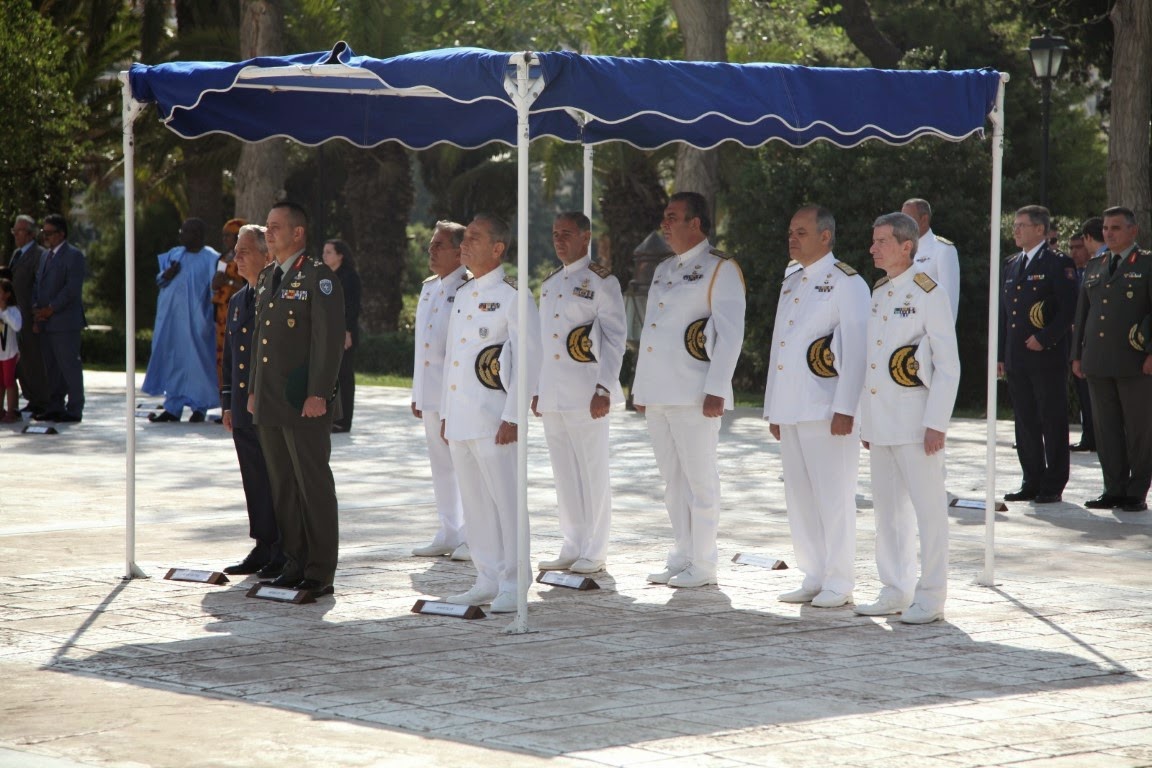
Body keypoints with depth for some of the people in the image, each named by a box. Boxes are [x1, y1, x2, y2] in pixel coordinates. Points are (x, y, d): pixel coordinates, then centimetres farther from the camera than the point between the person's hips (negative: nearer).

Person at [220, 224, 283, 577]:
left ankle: (286, 553, 1)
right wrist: (227, 403, 16)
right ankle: (264, 548, 17)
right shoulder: (236, 302, 17)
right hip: (244, 408, 8)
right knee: (255, 480, 10)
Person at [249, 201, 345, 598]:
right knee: (282, 486, 10)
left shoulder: (318, 277, -9)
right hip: (270, 403, 8)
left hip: (305, 402, -8)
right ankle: (295, 563, 17)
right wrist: (253, 389, 18)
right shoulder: (268, 277, 17)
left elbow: (329, 339, -14)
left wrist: (318, 395, -19)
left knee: (314, 486, -4)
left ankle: (321, 573, -1)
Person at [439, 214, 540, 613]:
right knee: (474, 502, 11)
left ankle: (512, 584, 0)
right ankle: (487, 579, 18)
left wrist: (512, 416, -16)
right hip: (460, 418, 8)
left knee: (505, 500, -6)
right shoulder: (462, 295, 17)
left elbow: (529, 358, -12)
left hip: (493, 419, -8)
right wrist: (445, 413, 18)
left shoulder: (511, 296, -8)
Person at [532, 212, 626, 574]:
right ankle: (573, 548, 17)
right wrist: (537, 389, 17)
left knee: (593, 474, -2)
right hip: (552, 395, 7)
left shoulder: (601, 282, -5)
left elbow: (614, 338, -9)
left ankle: (594, 552, 4)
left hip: (585, 394, -7)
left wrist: (604, 389, -16)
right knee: (565, 475, 10)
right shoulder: (550, 284, 16)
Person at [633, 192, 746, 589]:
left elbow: (731, 334, -11)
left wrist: (716, 390, -17)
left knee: (699, 479, -4)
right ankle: (681, 559, 17)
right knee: (672, 479, 11)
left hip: (694, 395, -8)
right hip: (658, 393, 8)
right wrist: (641, 387, 18)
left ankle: (702, 566, 1)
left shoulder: (720, 269, -6)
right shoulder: (663, 270, 19)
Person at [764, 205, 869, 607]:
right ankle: (813, 577, 17)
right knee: (799, 497, 9)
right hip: (791, 409, 8)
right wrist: (773, 409, 18)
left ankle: (838, 583, 0)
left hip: (827, 409, -8)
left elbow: (856, 348, -13)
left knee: (833, 496, -5)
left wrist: (845, 409, -18)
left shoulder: (846, 283, -7)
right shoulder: (790, 283, 18)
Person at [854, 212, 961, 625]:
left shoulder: (929, 294, -8)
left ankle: (930, 598, 0)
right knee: (888, 509, 11)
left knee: (928, 508, -4)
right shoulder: (878, 293, 15)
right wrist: (865, 420, 16)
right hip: (879, 421, 8)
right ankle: (895, 592, 19)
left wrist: (937, 423, -15)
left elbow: (948, 365, -10)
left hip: (915, 420, -8)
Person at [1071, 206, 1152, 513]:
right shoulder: (1094, 267, 17)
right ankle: (1114, 489, 12)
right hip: (1098, 362, 5)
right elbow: (1082, 313, 20)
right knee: (1106, 429, 6)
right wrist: (1077, 354, 14)